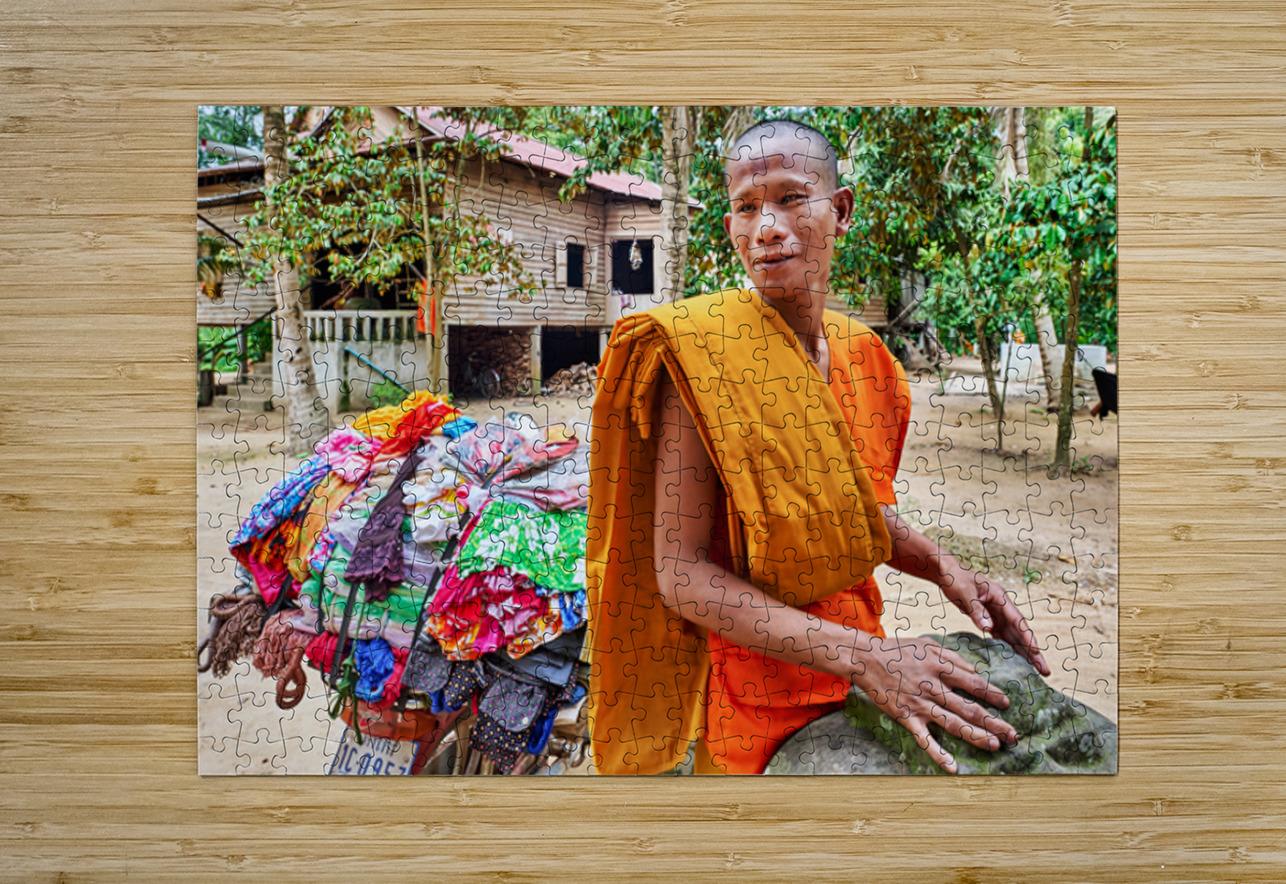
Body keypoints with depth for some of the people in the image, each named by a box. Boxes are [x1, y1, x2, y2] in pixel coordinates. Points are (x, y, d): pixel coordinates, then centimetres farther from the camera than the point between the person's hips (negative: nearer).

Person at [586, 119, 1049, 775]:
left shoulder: (863, 355, -3)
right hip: (754, 682, -6)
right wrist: (860, 654, -30)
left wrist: (940, 565, -7)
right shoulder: (699, 349, -22)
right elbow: (679, 573, -24)